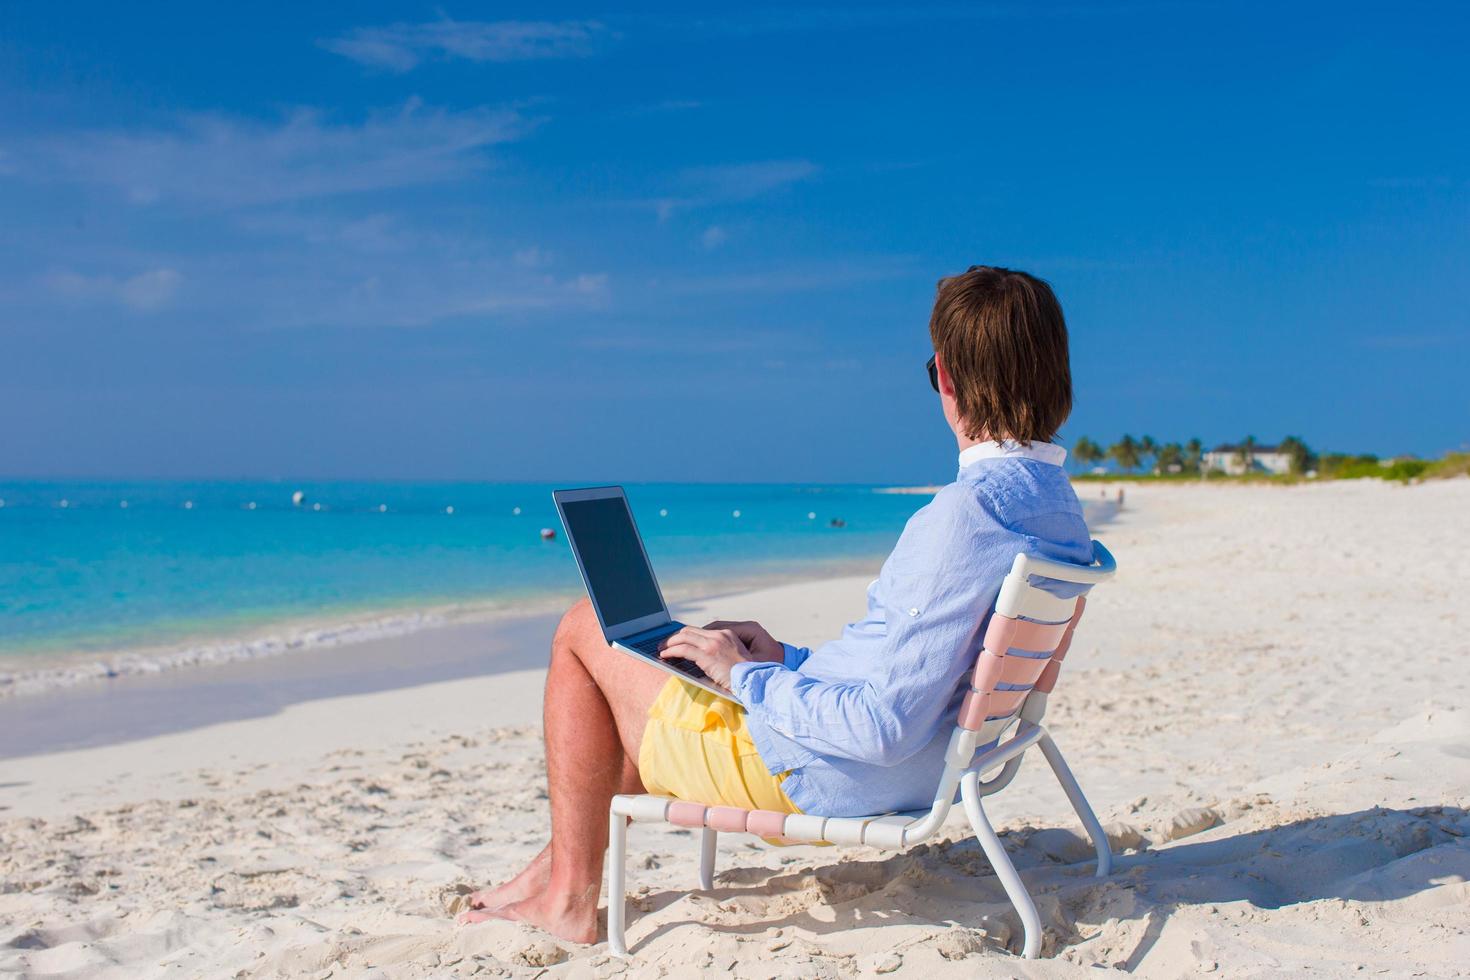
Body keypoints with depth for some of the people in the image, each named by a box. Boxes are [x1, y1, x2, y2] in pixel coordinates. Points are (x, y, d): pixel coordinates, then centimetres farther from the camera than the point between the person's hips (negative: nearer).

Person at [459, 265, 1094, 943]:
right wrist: (786, 658, 9)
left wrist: (748, 676, -16)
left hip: (828, 777, -9)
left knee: (583, 633, 6)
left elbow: (882, 729, -30)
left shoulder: (964, 517, -29)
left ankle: (570, 899, 15)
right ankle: (563, 861, 33)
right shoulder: (1062, 508, 2)